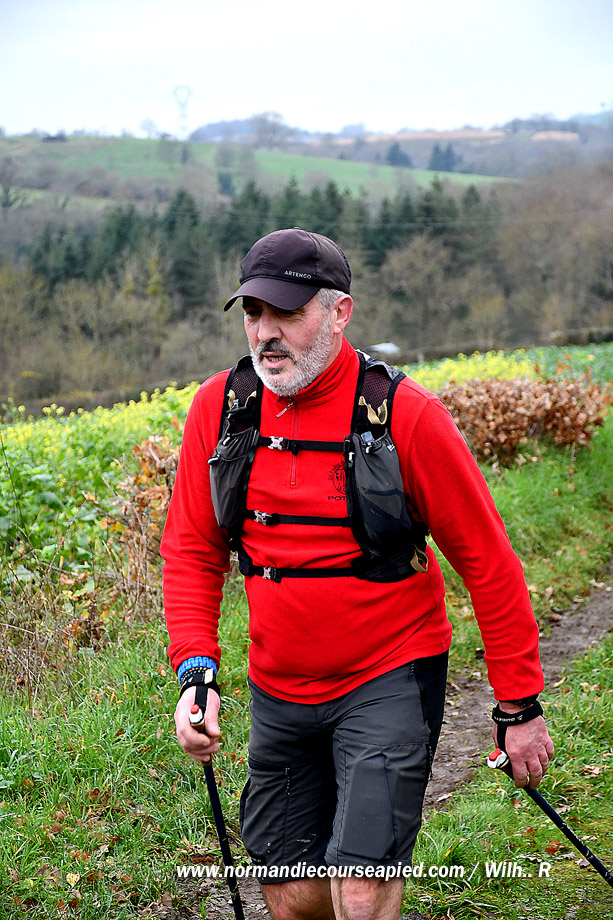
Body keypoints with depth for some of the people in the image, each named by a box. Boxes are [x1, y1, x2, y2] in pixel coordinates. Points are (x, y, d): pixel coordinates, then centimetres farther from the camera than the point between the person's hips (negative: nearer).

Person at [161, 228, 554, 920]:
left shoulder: (406, 415, -14)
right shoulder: (219, 408, -3)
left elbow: (487, 560, -7)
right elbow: (192, 549, 6)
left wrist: (520, 707, -5)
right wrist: (195, 670, -8)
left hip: (389, 682, -4)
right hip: (278, 692, 4)